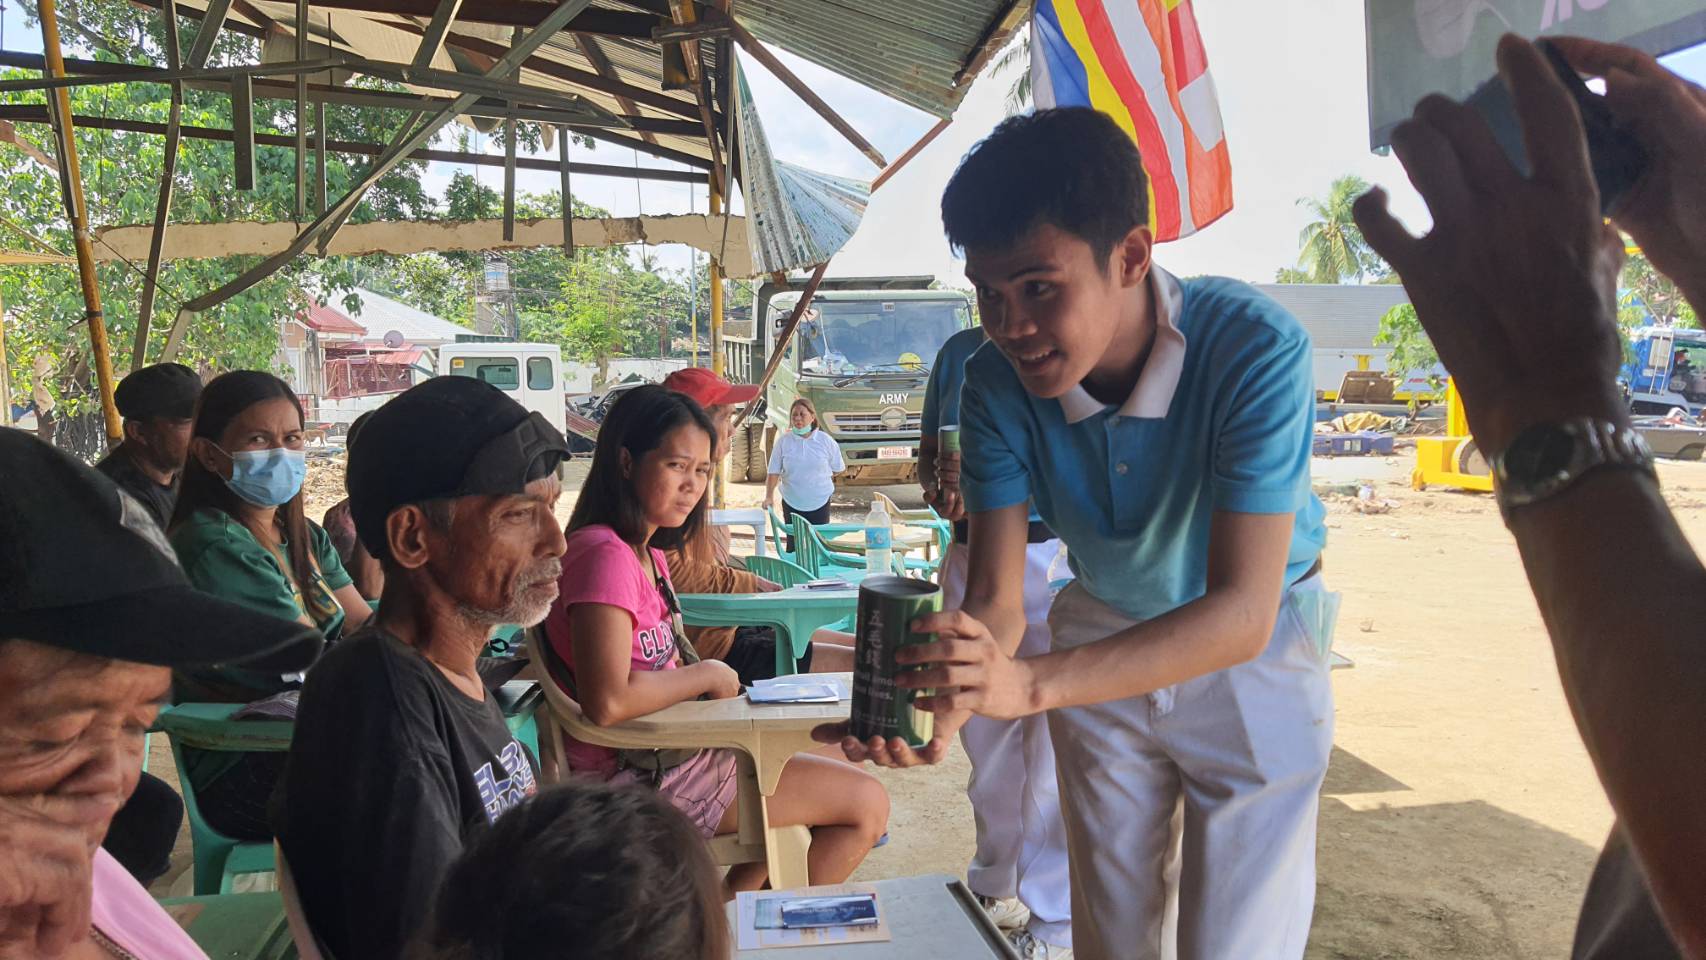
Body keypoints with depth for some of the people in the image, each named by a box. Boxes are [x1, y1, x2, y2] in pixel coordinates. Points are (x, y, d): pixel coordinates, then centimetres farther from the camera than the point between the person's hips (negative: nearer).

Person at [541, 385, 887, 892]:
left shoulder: (649, 554, 11)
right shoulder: (604, 555, -21)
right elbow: (608, 702, -31)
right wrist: (706, 674, -17)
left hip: (671, 751, 11)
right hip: (641, 779, -11)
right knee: (867, 802, -5)